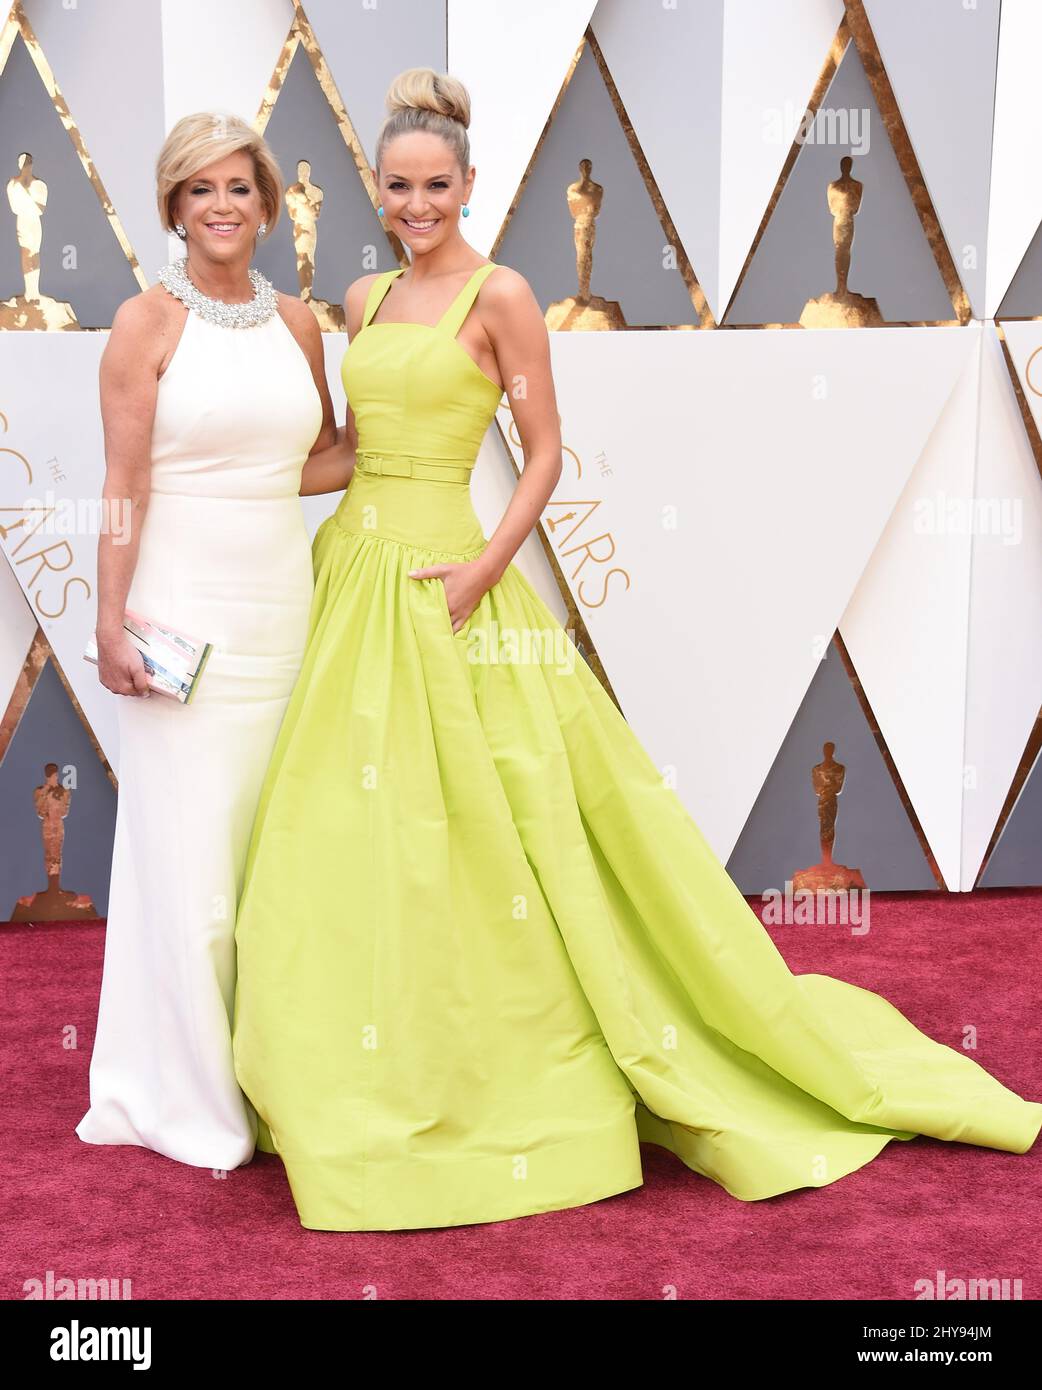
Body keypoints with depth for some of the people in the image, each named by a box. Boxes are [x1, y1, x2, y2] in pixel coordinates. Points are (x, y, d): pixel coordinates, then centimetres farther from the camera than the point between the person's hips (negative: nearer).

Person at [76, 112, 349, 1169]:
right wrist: (111, 623, -12)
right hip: (184, 607, -4)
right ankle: (190, 1099, 15)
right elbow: (125, 484, -8)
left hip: (282, 605, 5)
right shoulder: (148, 321, -4)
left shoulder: (296, 321, 10)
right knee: (189, 852, 1)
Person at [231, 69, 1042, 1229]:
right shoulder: (364, 298, 13)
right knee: (351, 827, 8)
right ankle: (369, 1082, 23)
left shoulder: (500, 294, -6)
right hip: (351, 567, 7)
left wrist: (481, 570, -15)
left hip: (442, 581, -6)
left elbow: (545, 455, -7)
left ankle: (535, 1079, 13)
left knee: (475, 830, -4)